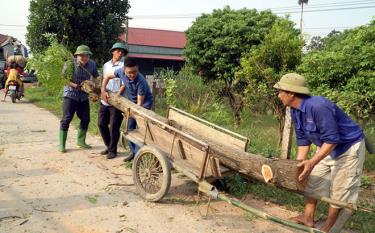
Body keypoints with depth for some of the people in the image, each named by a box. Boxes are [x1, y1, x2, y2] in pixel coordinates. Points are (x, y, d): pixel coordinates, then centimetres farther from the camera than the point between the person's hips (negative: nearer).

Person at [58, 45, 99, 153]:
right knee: (66, 119, -5)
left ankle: (81, 141, 26)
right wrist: (75, 85, -24)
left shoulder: (92, 64, -5)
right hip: (70, 95, -5)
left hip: (84, 96, 5)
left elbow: (95, 77, 11)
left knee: (85, 119, 9)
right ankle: (61, 145, 3)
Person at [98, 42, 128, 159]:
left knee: (114, 126, -1)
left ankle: (113, 150, 14)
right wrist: (103, 89, 4)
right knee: (101, 124, 9)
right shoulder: (106, 65, 13)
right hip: (105, 100, 6)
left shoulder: (123, 66, -6)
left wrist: (118, 94, -23)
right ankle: (109, 146, 27)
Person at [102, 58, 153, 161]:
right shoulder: (121, 72, -18)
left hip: (144, 104, -6)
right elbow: (107, 76, 2)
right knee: (130, 128, 11)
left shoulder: (141, 81, -34)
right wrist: (103, 91, -1)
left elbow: (140, 102, -28)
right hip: (131, 103, 7)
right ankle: (133, 152, 24)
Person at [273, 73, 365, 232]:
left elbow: (332, 140, -32)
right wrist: (299, 164, -1)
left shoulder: (318, 107, -35)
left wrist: (312, 162, -35)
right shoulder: (295, 111, -6)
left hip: (348, 147, -9)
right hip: (326, 146, 9)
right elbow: (303, 139, 2)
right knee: (314, 180, 11)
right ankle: (308, 218, 22)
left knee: (339, 189, 0)